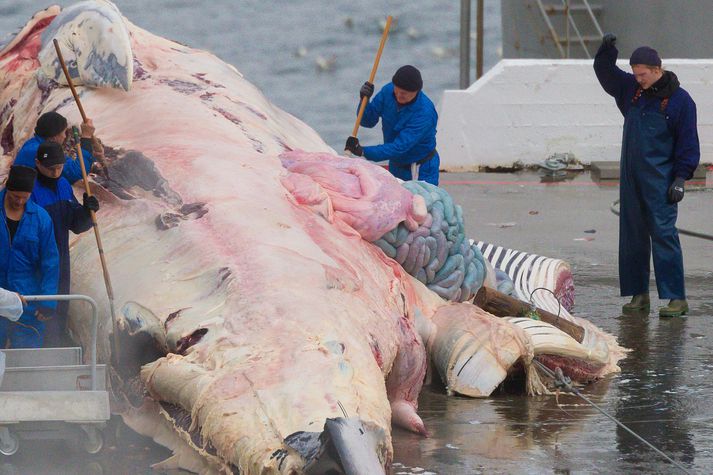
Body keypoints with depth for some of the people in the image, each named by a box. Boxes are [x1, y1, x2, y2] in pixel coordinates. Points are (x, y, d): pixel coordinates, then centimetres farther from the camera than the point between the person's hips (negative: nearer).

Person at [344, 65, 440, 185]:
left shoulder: (425, 113, -30)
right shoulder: (388, 91, -10)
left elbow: (400, 146, -34)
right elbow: (367, 121, -3)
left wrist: (363, 152, -39)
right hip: (396, 165, 6)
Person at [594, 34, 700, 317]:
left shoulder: (679, 100, -6)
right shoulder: (632, 89, 10)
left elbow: (688, 143, -6)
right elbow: (606, 73, 20)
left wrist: (681, 178, -11)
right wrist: (607, 50, 0)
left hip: (660, 181, -6)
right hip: (631, 178, 6)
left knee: (664, 235, -12)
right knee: (632, 236, 6)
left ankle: (677, 299, -12)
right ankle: (638, 295, 12)